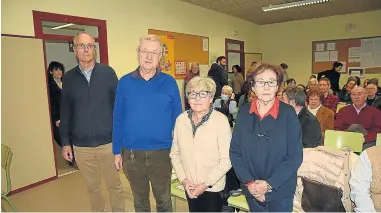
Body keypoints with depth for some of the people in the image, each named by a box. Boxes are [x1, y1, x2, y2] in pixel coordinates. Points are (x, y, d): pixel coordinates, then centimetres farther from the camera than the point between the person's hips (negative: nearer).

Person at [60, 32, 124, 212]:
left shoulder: (108, 73, -5)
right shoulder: (69, 78, 2)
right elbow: (65, 113, 6)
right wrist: (65, 142, 5)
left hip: (108, 142, -2)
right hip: (81, 146, 2)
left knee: (115, 185, 12)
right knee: (92, 187, 18)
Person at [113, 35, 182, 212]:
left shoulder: (169, 82, -5)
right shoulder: (125, 82, -3)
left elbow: (177, 118, -1)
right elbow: (118, 119, 1)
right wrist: (117, 151, 2)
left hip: (161, 153, -1)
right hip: (132, 154, 1)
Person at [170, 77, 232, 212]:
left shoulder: (221, 120, -17)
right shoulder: (181, 119, -5)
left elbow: (226, 159, -14)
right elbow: (175, 153, 3)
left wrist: (206, 183, -13)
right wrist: (183, 179, -4)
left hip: (213, 188, -3)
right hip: (190, 187, 4)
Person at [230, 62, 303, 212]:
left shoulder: (288, 113, -12)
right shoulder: (244, 113, -5)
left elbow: (295, 156, -11)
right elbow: (235, 152, -3)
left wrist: (269, 184, -15)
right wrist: (249, 182, -12)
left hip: (281, 190, -2)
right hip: (251, 190, 2)